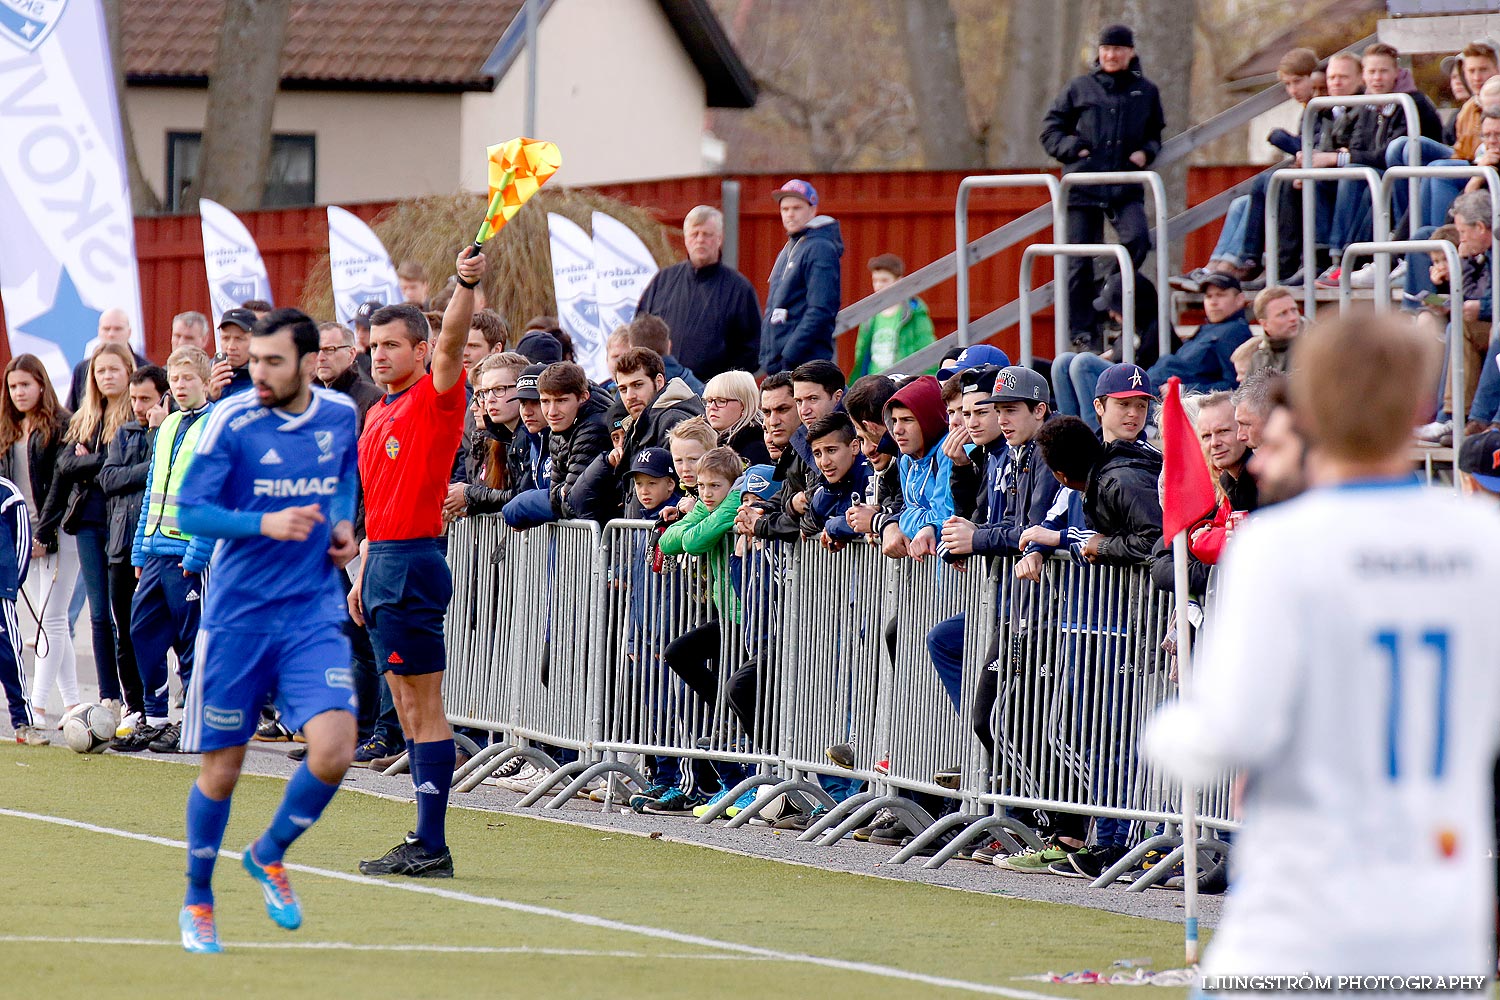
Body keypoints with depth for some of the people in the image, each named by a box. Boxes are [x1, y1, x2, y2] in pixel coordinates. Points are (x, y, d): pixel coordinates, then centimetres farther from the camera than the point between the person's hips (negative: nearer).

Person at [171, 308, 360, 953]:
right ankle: (198, 899, 26)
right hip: (238, 615, -2)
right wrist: (265, 523, -25)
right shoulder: (231, 421, -10)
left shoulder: (340, 415, 2)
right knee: (221, 770, 3)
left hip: (314, 615, 2)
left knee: (333, 751, -15)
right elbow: (189, 513, -11)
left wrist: (343, 524, 4)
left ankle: (269, 854, 14)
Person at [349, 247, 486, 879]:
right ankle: (426, 842, 14)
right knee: (406, 708, 11)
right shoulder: (378, 415, 18)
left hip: (412, 564, -9)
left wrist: (467, 285, -42)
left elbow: (451, 342, -26)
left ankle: (431, 846, -10)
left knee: (423, 708, -9)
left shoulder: (435, 397, -7)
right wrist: (363, 577, 20)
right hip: (382, 565, 9)